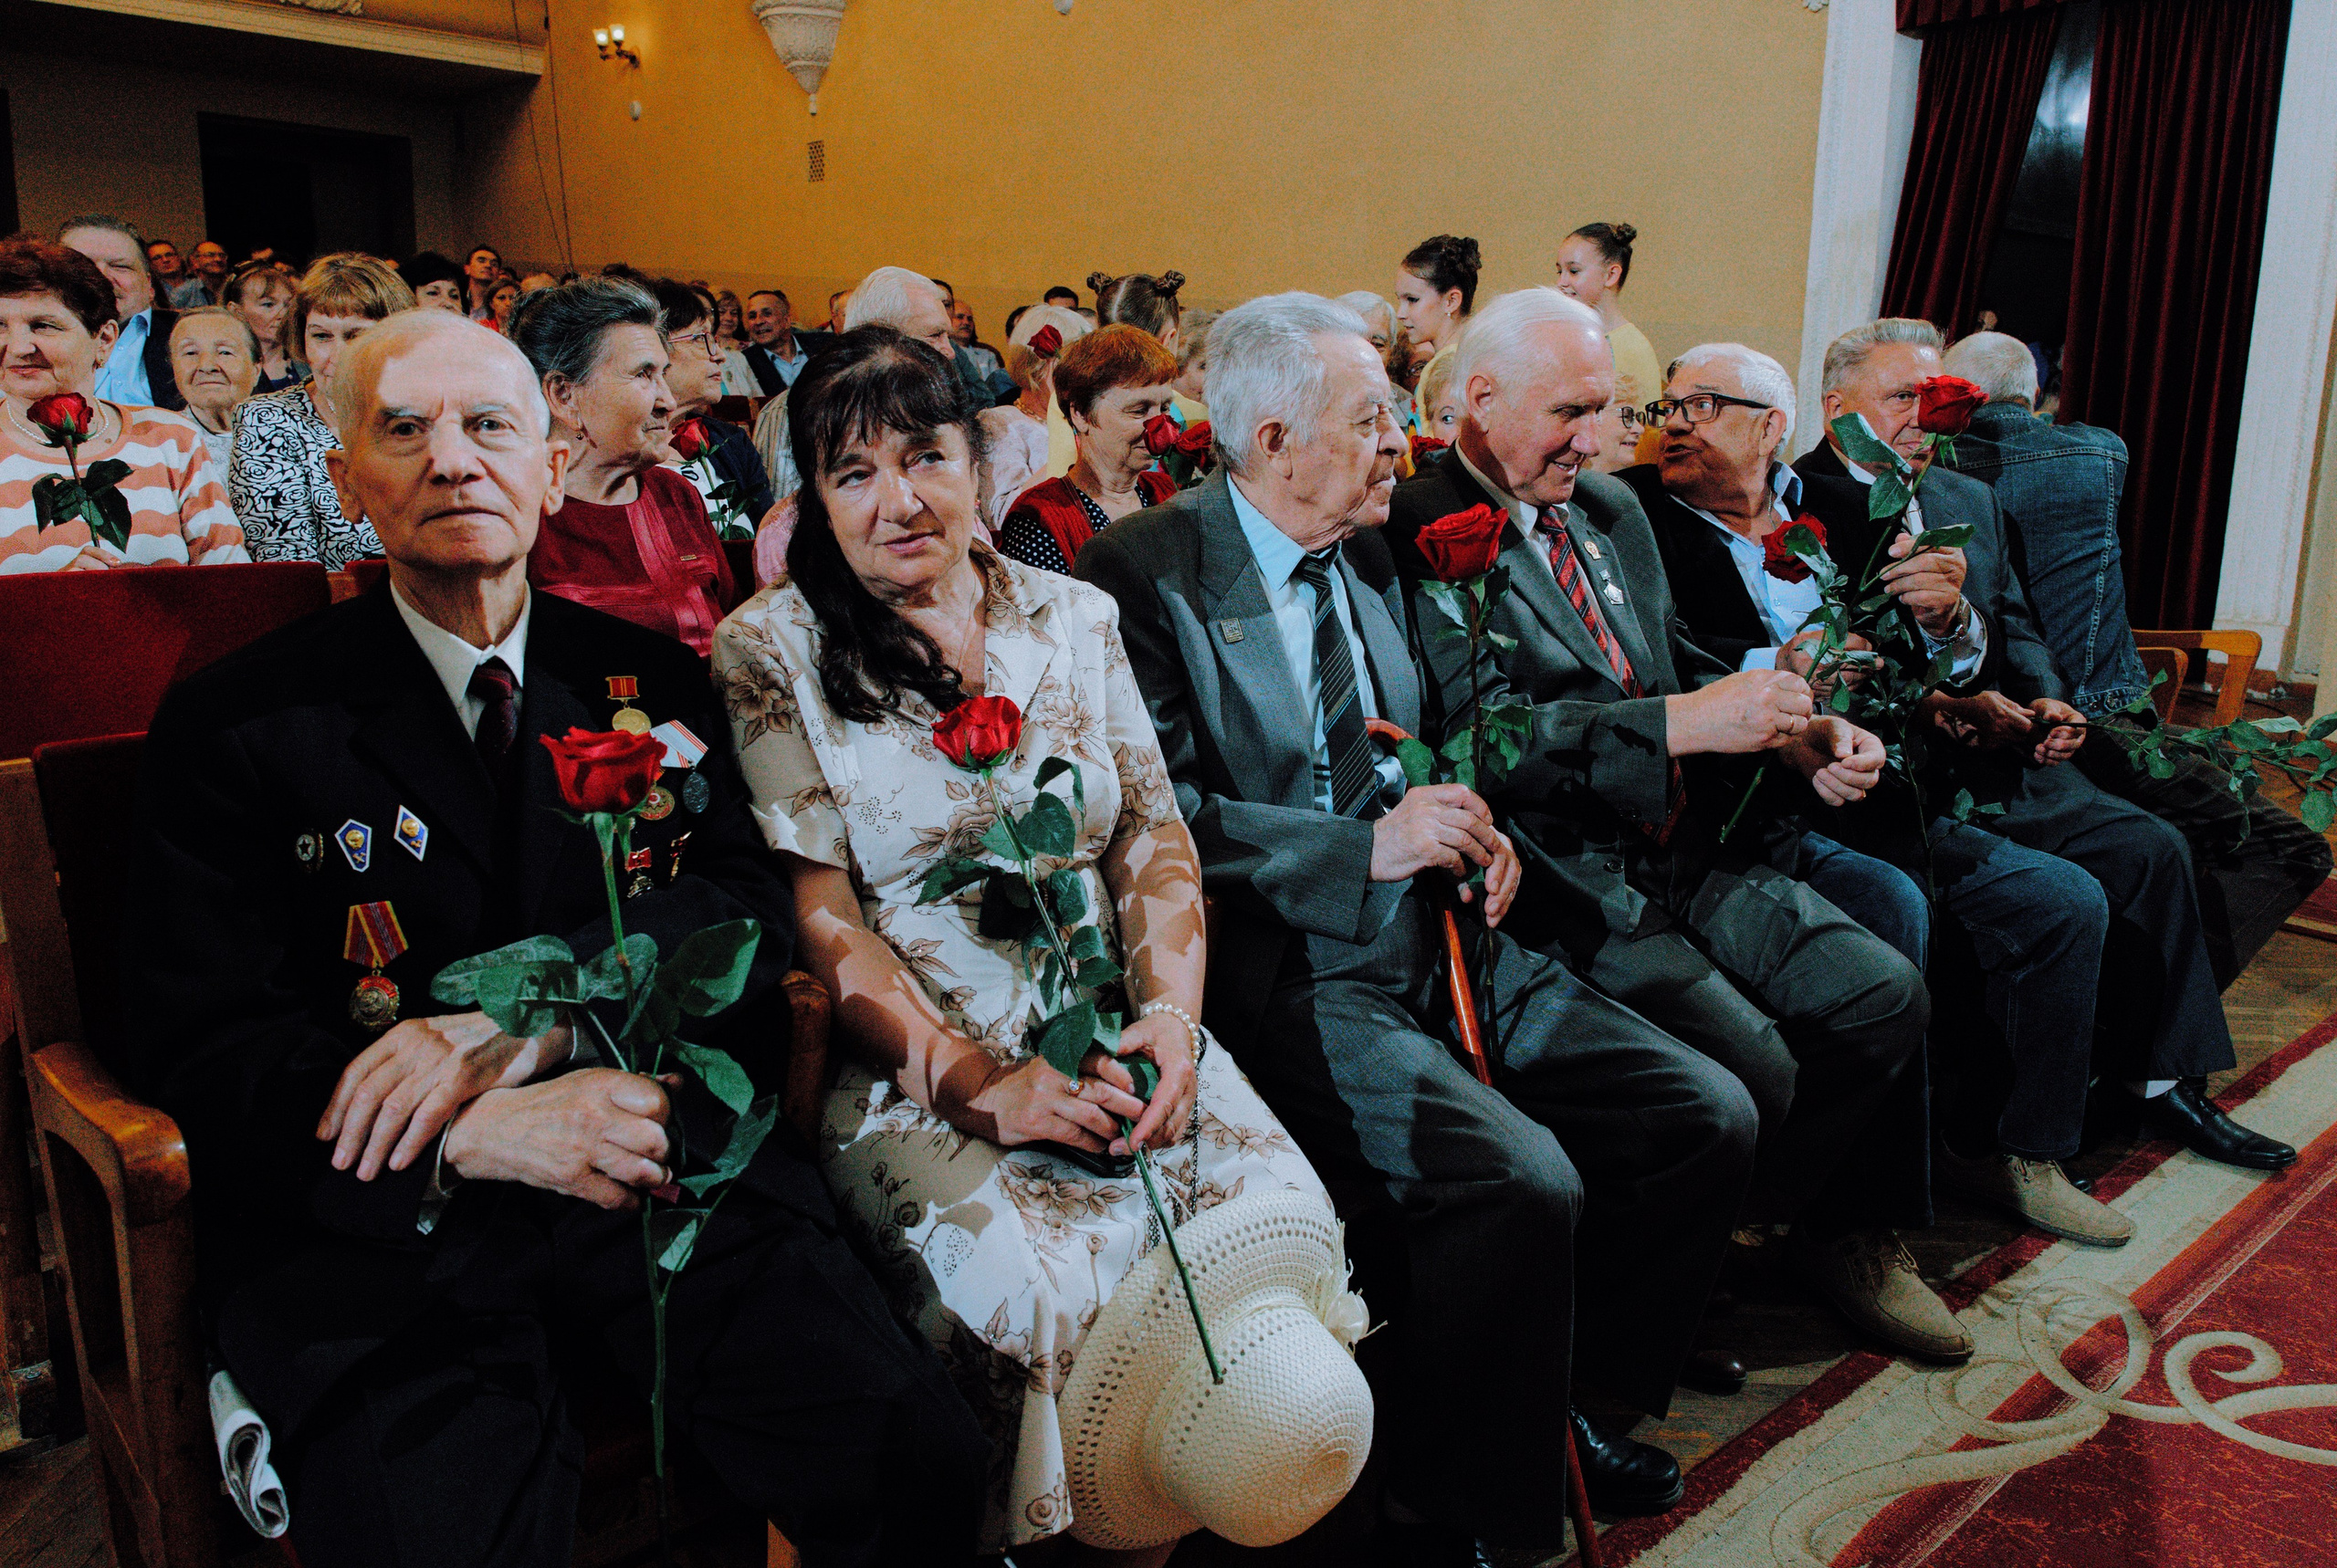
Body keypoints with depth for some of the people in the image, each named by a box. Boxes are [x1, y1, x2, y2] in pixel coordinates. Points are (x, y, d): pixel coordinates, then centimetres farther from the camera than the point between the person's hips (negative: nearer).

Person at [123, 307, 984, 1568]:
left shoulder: (650, 683, 12)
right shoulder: (239, 727, 4)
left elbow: (750, 908, 0)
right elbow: (197, 1045, -3)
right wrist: (485, 1134, -20)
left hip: (664, 1172, 2)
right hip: (389, 1231, -1)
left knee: (929, 1466, -15)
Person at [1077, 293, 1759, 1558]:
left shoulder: (1367, 556, 17)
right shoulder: (1143, 573, -7)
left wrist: (1470, 831, 6)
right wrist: (1370, 846, -19)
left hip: (1438, 946, 8)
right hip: (1284, 972, -8)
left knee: (1709, 1117, -1)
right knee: (1518, 1179, -28)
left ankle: (1557, 1402, 19)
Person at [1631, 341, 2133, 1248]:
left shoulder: (1845, 513, 17)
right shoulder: (1638, 513, 3)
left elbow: (1943, 673, 14)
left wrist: (1945, 618, -9)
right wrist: (1775, 668, -24)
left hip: (1872, 804, 6)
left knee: (2069, 900, -2)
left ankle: (2012, 1150, 14)